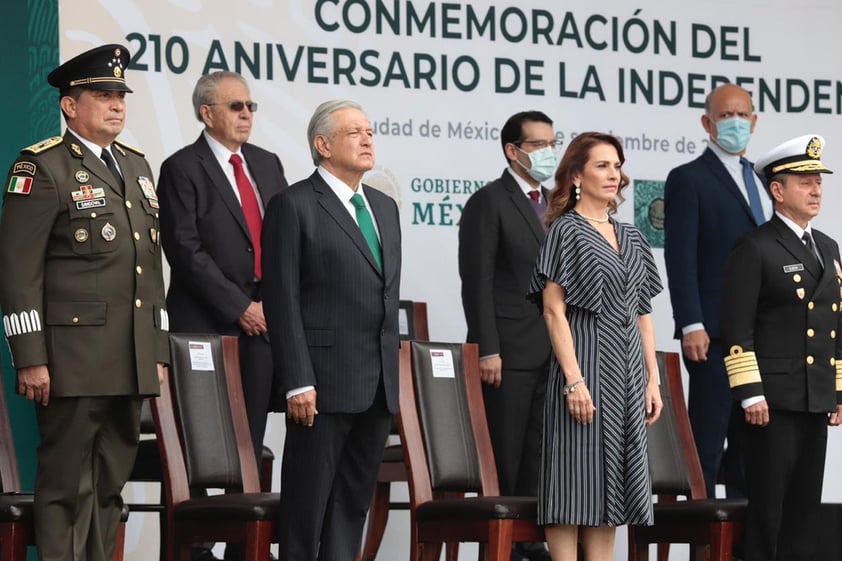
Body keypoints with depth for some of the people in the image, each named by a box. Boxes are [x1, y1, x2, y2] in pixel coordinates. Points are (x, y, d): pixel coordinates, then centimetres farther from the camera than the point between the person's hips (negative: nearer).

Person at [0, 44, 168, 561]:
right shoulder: (42, 168, -5)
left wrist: (158, 350, 17)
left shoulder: (136, 165, 18)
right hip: (72, 360, -7)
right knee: (67, 486, -4)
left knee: (110, 485, 10)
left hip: (132, 363, 7)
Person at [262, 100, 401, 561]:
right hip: (324, 381, -7)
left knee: (355, 498, 8)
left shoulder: (385, 208, 17)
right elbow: (282, 301, -10)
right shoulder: (294, 206, -6)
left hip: (379, 384, 7)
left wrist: (391, 369, 14)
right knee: (308, 500, -3)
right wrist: (297, 382, -16)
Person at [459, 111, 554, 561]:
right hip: (509, 352, -6)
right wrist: (487, 350, -16)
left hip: (553, 351, 7)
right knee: (505, 456, -3)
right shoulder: (489, 203, -5)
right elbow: (478, 283, -10)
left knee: (538, 455, 7)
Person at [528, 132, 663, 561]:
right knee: (574, 479, -6)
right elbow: (554, 310, -10)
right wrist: (573, 380, -18)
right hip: (585, 362, -6)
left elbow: (643, 312, 16)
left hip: (627, 371, 6)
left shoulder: (630, 237, 14)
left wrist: (653, 379, 10)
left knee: (609, 480, 6)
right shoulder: (565, 231, -4)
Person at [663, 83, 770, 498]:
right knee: (708, 441, -6)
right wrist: (691, 325, -18)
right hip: (715, 334, -7)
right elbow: (680, 259, -9)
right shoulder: (688, 179, -2)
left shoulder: (762, 182, 19)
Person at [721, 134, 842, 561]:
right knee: (768, 504, -3)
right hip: (774, 399, -7)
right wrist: (750, 394, -17)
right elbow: (737, 328, -12)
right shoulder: (755, 249, -6)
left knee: (806, 505, 8)